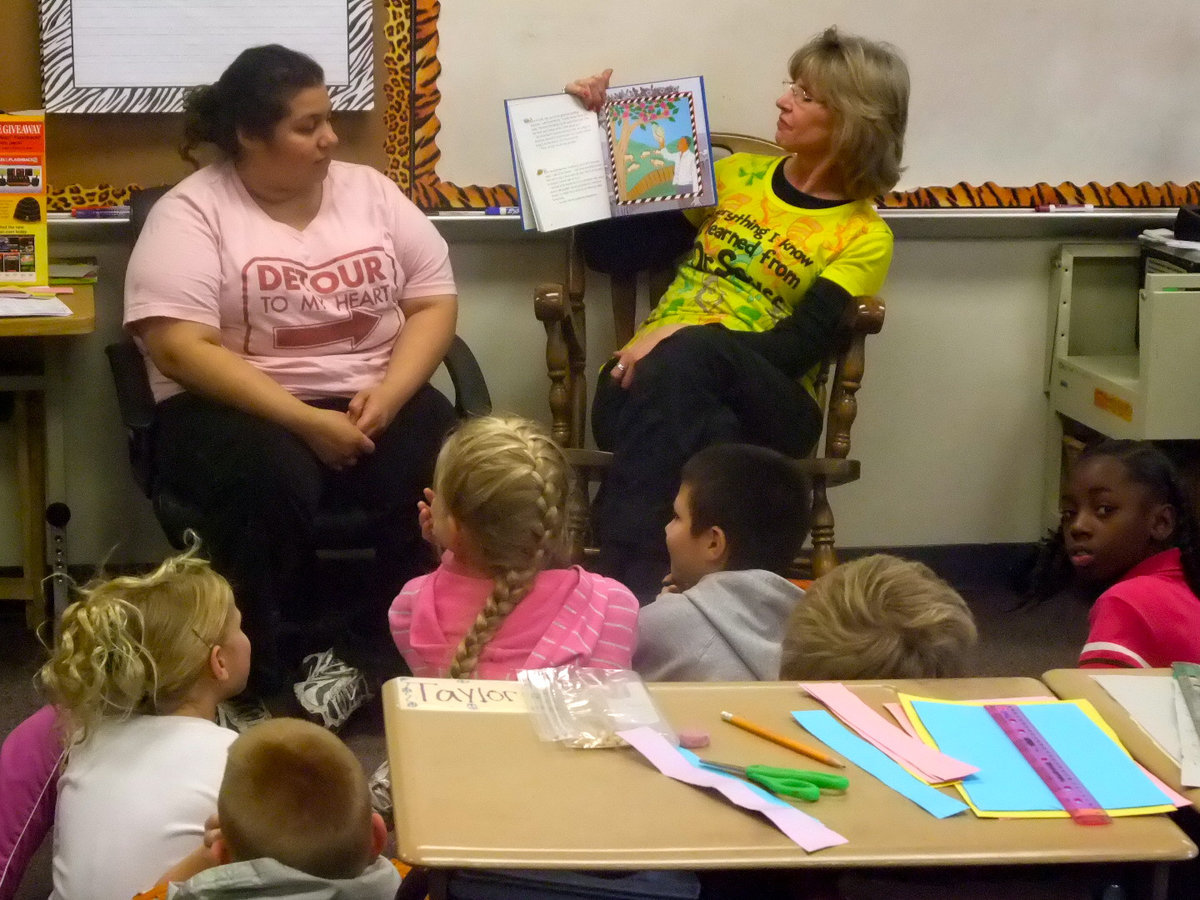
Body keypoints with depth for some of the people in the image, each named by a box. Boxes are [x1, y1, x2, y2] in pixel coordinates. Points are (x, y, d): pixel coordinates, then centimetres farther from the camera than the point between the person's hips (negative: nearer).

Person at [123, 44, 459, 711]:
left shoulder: (369, 191, 9)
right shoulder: (192, 212, -5)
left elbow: (434, 303, 6)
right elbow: (180, 349, -16)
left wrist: (387, 395, -13)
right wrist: (307, 421, -23)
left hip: (372, 400, 4)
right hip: (238, 407, -4)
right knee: (271, 479, -37)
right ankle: (253, 684, -20)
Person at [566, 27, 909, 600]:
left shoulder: (864, 236, 5)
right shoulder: (736, 174, 18)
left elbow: (800, 347, -10)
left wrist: (687, 339, -23)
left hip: (763, 406, -2)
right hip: (650, 378, 2)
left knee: (690, 356, -39)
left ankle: (617, 590, -47)